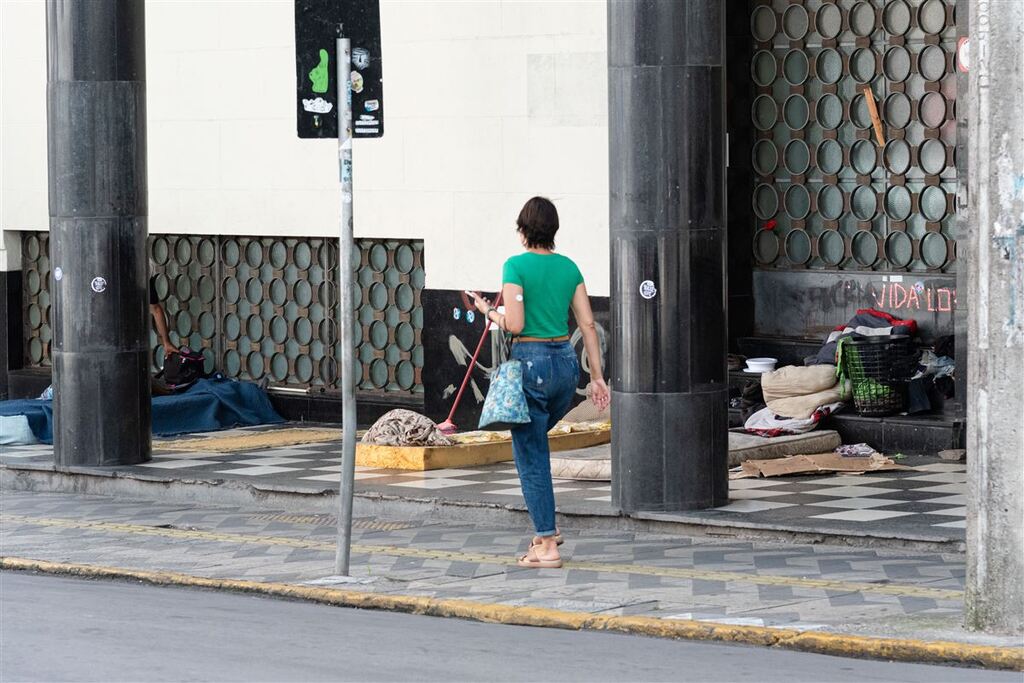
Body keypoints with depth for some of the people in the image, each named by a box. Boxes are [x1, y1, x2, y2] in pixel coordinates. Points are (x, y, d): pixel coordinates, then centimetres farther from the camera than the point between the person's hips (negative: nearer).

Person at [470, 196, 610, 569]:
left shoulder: (516, 266, -10)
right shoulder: (569, 267, 7)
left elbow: (514, 325, -16)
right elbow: (587, 323, 6)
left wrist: (489, 311, 4)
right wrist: (597, 376, 9)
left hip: (531, 361, -6)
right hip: (566, 362, 6)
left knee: (531, 456, 1)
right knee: (532, 441, 25)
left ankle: (547, 545, 0)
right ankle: (546, 527, 20)